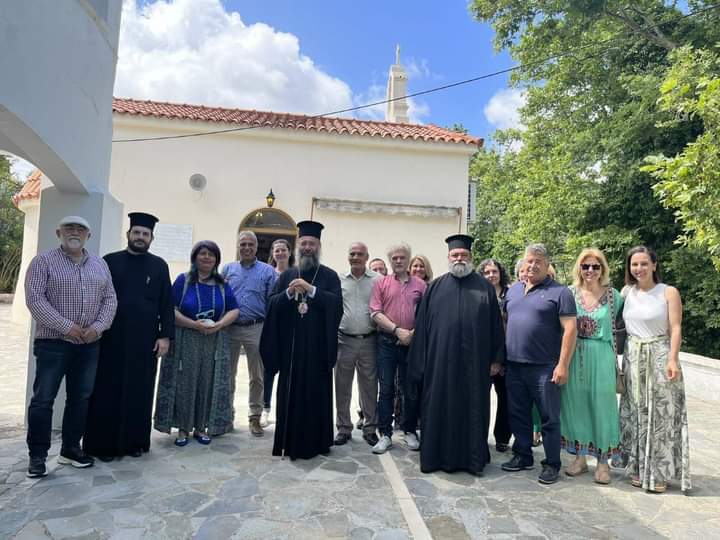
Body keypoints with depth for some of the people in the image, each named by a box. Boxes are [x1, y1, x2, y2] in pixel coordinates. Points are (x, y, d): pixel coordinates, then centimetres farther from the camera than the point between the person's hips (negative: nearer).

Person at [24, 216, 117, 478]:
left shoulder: (100, 264, 10)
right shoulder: (43, 261, -3)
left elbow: (110, 299, 8)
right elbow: (34, 299, -12)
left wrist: (98, 327, -8)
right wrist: (66, 326, -17)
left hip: (89, 344, 4)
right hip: (53, 342, -4)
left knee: (80, 398, 10)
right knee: (43, 399, 1)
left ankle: (71, 449, 23)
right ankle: (37, 455, 14)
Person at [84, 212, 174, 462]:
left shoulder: (159, 266, 6)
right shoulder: (110, 261, 5)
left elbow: (167, 304, 3)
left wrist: (165, 335, -5)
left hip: (145, 341, 1)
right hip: (111, 338, 0)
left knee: (139, 392, 8)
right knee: (108, 392, 6)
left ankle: (134, 441, 21)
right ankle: (104, 443, 18)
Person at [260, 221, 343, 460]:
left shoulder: (329, 276, 5)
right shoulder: (287, 275, 12)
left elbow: (336, 302, -10)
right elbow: (272, 304, 4)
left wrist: (311, 290, -20)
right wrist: (289, 293, -14)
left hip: (318, 345, -2)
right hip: (291, 344, 2)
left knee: (317, 392, 3)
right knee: (290, 392, 5)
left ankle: (316, 441, 15)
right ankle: (291, 441, 16)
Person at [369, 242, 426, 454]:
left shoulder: (420, 285, 7)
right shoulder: (381, 283, 5)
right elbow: (376, 313, -4)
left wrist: (414, 333, -11)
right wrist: (397, 330, -13)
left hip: (412, 343, 1)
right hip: (387, 342, 0)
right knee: (386, 389, 4)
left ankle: (410, 431, 24)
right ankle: (385, 434, 13)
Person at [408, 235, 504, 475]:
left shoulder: (485, 287, 6)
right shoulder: (435, 287, 7)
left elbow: (495, 324, 5)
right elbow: (422, 325, 5)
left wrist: (496, 359, 1)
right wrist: (421, 361, 1)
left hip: (474, 362, 0)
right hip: (440, 361, 1)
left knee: (473, 409, 8)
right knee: (439, 409, 7)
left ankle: (473, 457, 23)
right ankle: (437, 456, 21)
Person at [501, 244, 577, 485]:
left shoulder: (559, 292, -5)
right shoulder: (513, 289, 13)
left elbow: (570, 329, -10)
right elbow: (504, 322, 18)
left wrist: (562, 365, -15)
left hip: (545, 368, -5)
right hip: (513, 365, 5)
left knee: (549, 418, 5)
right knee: (518, 415, 14)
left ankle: (551, 464, 19)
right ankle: (522, 456, 29)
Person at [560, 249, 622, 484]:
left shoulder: (613, 295, 0)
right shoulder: (570, 293, 1)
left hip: (601, 357, -1)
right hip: (574, 357, 1)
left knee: (601, 406, 4)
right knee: (575, 404, 7)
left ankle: (603, 461, 19)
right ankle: (580, 457, 23)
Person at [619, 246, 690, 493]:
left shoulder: (669, 292, -4)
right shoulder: (626, 292, 6)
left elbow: (675, 328, -7)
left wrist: (672, 359, -16)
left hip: (660, 356, -3)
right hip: (633, 358, 4)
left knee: (660, 414, 2)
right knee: (636, 414, 10)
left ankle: (659, 472, 16)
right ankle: (639, 467, 23)